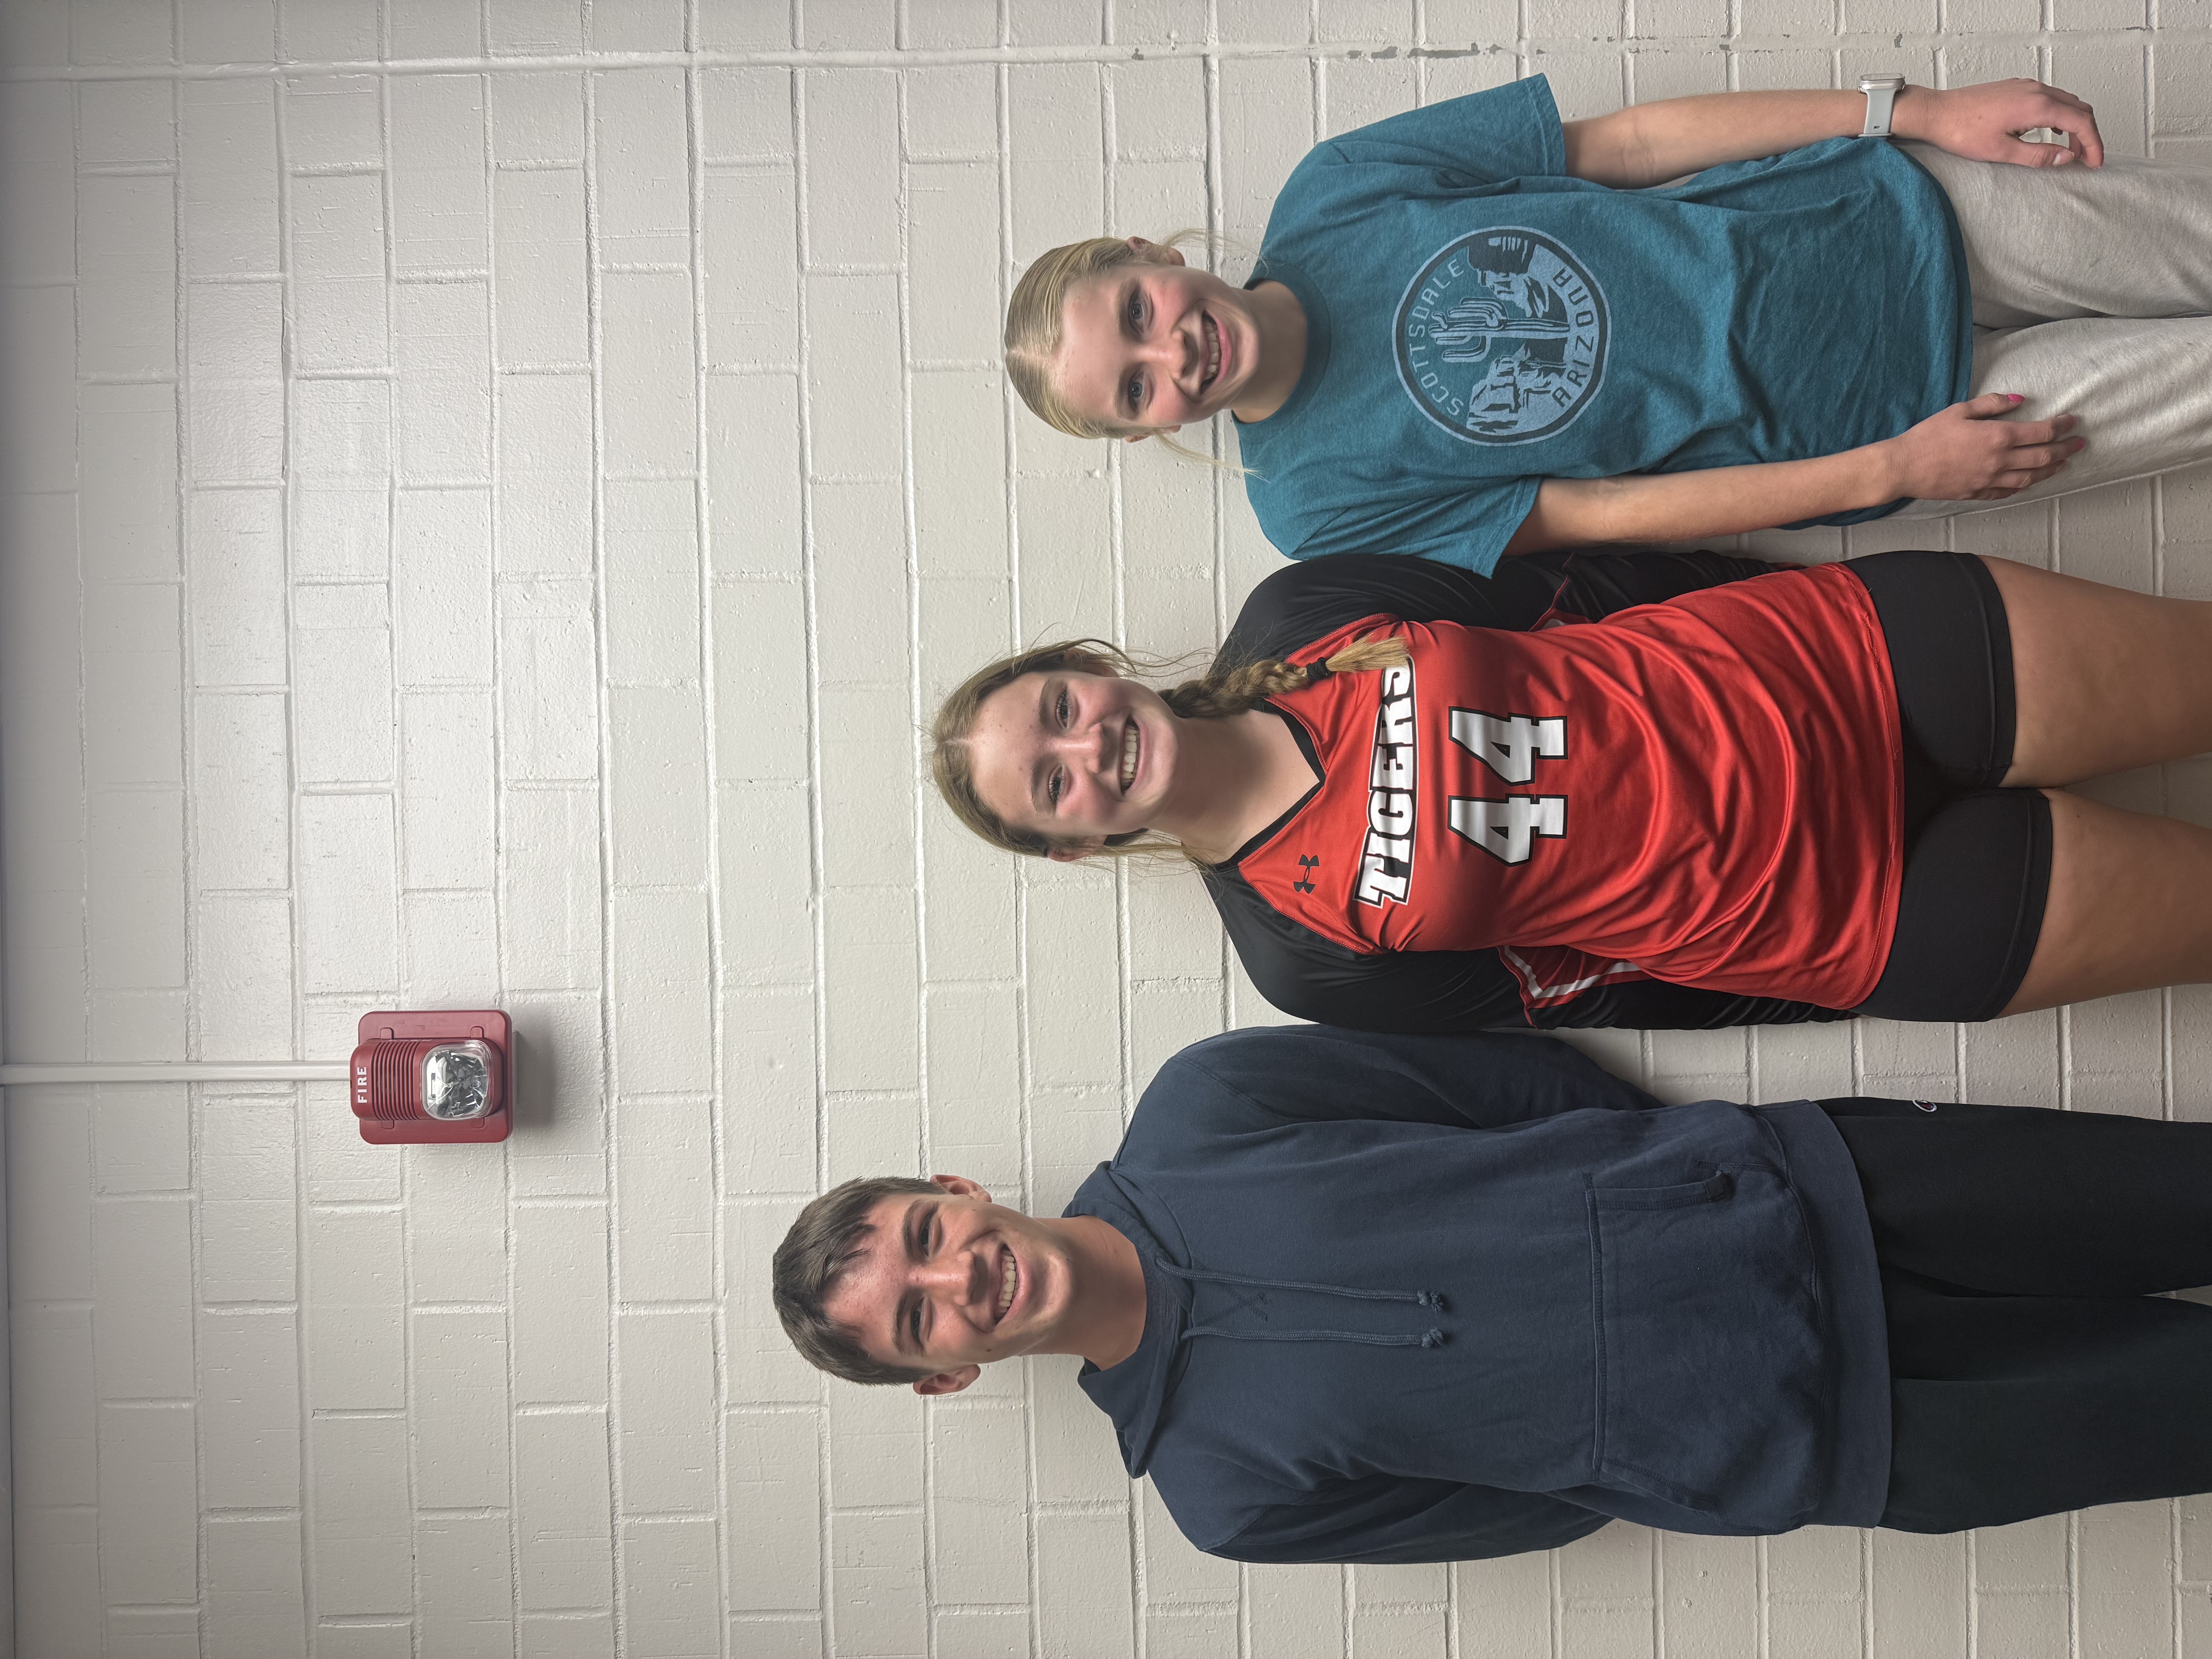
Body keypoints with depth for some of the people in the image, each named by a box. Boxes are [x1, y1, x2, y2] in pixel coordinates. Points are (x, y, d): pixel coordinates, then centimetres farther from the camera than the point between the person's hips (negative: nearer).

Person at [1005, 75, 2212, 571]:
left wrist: (1916, 113, -6)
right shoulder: (1315, 502, -14)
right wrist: (1892, 469, -17)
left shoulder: (1328, 193, -7)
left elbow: (1623, 141, -4)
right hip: (1860, 426, -3)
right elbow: (1603, 515, -14)